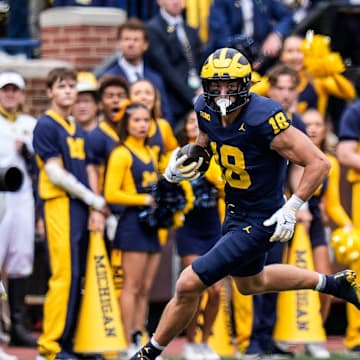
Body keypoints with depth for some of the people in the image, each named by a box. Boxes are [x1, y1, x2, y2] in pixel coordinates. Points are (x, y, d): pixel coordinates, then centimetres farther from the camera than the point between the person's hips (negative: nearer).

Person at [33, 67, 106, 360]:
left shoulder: (78, 129, 19)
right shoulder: (46, 125, -4)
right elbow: (54, 173, -11)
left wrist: (94, 209, 4)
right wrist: (93, 199, -9)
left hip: (81, 207, 8)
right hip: (59, 204, -8)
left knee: (77, 277, 6)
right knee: (65, 275, -13)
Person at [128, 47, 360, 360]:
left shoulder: (262, 118, -30)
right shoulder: (207, 111, -8)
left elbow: (319, 163, -26)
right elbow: (203, 147, 14)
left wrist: (291, 209, -28)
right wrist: (182, 165, -8)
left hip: (260, 222, -9)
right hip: (236, 213, 9)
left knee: (189, 285, -9)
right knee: (250, 283, 33)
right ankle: (334, 283, 47)